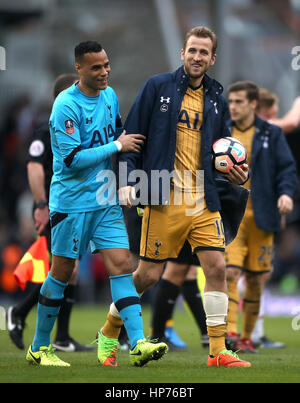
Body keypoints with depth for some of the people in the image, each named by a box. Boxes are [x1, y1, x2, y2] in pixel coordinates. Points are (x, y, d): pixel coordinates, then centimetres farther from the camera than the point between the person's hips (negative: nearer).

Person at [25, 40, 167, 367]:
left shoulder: (109, 95, 8)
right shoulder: (65, 105, -16)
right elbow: (73, 159, -21)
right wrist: (117, 146, -16)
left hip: (105, 201, 6)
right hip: (71, 202, -6)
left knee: (121, 265, -6)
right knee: (61, 273, 3)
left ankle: (138, 344, -14)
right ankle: (39, 348, 17)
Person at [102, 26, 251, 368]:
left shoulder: (216, 100, 14)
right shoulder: (157, 86, 1)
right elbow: (131, 135, 0)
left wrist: (236, 174, 3)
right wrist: (127, 180, -10)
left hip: (203, 201, 4)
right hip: (164, 198, -4)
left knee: (216, 267, -7)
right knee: (148, 275, -1)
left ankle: (217, 352, -2)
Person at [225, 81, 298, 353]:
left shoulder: (272, 134, 7)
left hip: (260, 218, 0)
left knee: (256, 280, 5)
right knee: (230, 272, -16)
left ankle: (246, 338, 18)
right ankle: (230, 332, -21)